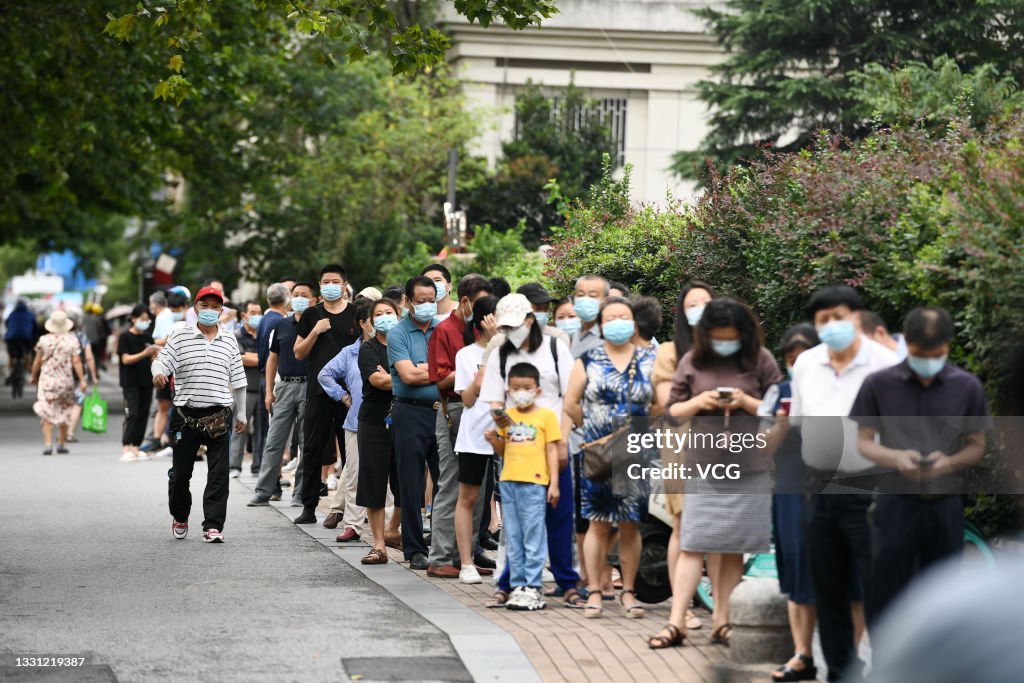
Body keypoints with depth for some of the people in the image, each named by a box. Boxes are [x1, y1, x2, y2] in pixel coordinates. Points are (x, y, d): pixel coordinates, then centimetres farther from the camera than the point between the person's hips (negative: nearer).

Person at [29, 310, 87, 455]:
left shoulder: (44, 340, -4)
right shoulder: (72, 340, -5)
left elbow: (37, 362, 2)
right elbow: (76, 362, -9)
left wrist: (33, 376, 17)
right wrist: (82, 380, -7)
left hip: (46, 380, -1)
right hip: (66, 381, 1)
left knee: (47, 414, -2)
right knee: (64, 413, 15)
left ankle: (48, 444, -16)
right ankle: (61, 444, 21)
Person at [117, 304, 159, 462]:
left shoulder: (148, 337, 12)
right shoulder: (125, 337, -3)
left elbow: (152, 360, 13)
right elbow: (126, 359, -11)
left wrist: (157, 354, -9)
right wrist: (144, 354, -22)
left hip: (146, 381, 5)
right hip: (130, 382, -5)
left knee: (143, 414, 3)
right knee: (132, 414, -13)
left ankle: (136, 448, 9)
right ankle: (126, 449, -14)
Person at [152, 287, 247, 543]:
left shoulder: (229, 341, 10)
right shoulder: (180, 336, 3)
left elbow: (237, 380, 15)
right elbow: (162, 360, -8)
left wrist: (241, 414, 17)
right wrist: (158, 373, -32)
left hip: (218, 415, 1)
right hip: (186, 415, -1)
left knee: (218, 474, -5)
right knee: (180, 471, 8)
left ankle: (213, 526, -3)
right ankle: (179, 517, 30)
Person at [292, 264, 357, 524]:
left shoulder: (356, 314, 5)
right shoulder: (311, 315, 8)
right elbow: (299, 354, 7)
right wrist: (315, 332, -8)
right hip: (318, 390, 1)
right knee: (313, 449, 1)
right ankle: (309, 507, 6)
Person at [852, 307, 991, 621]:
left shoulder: (967, 387, 3)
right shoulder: (879, 384, -1)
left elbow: (977, 445, 7)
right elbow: (864, 442, 3)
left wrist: (950, 462, -14)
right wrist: (896, 458, -17)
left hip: (945, 504, 1)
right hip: (895, 501, -1)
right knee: (886, 596, 0)